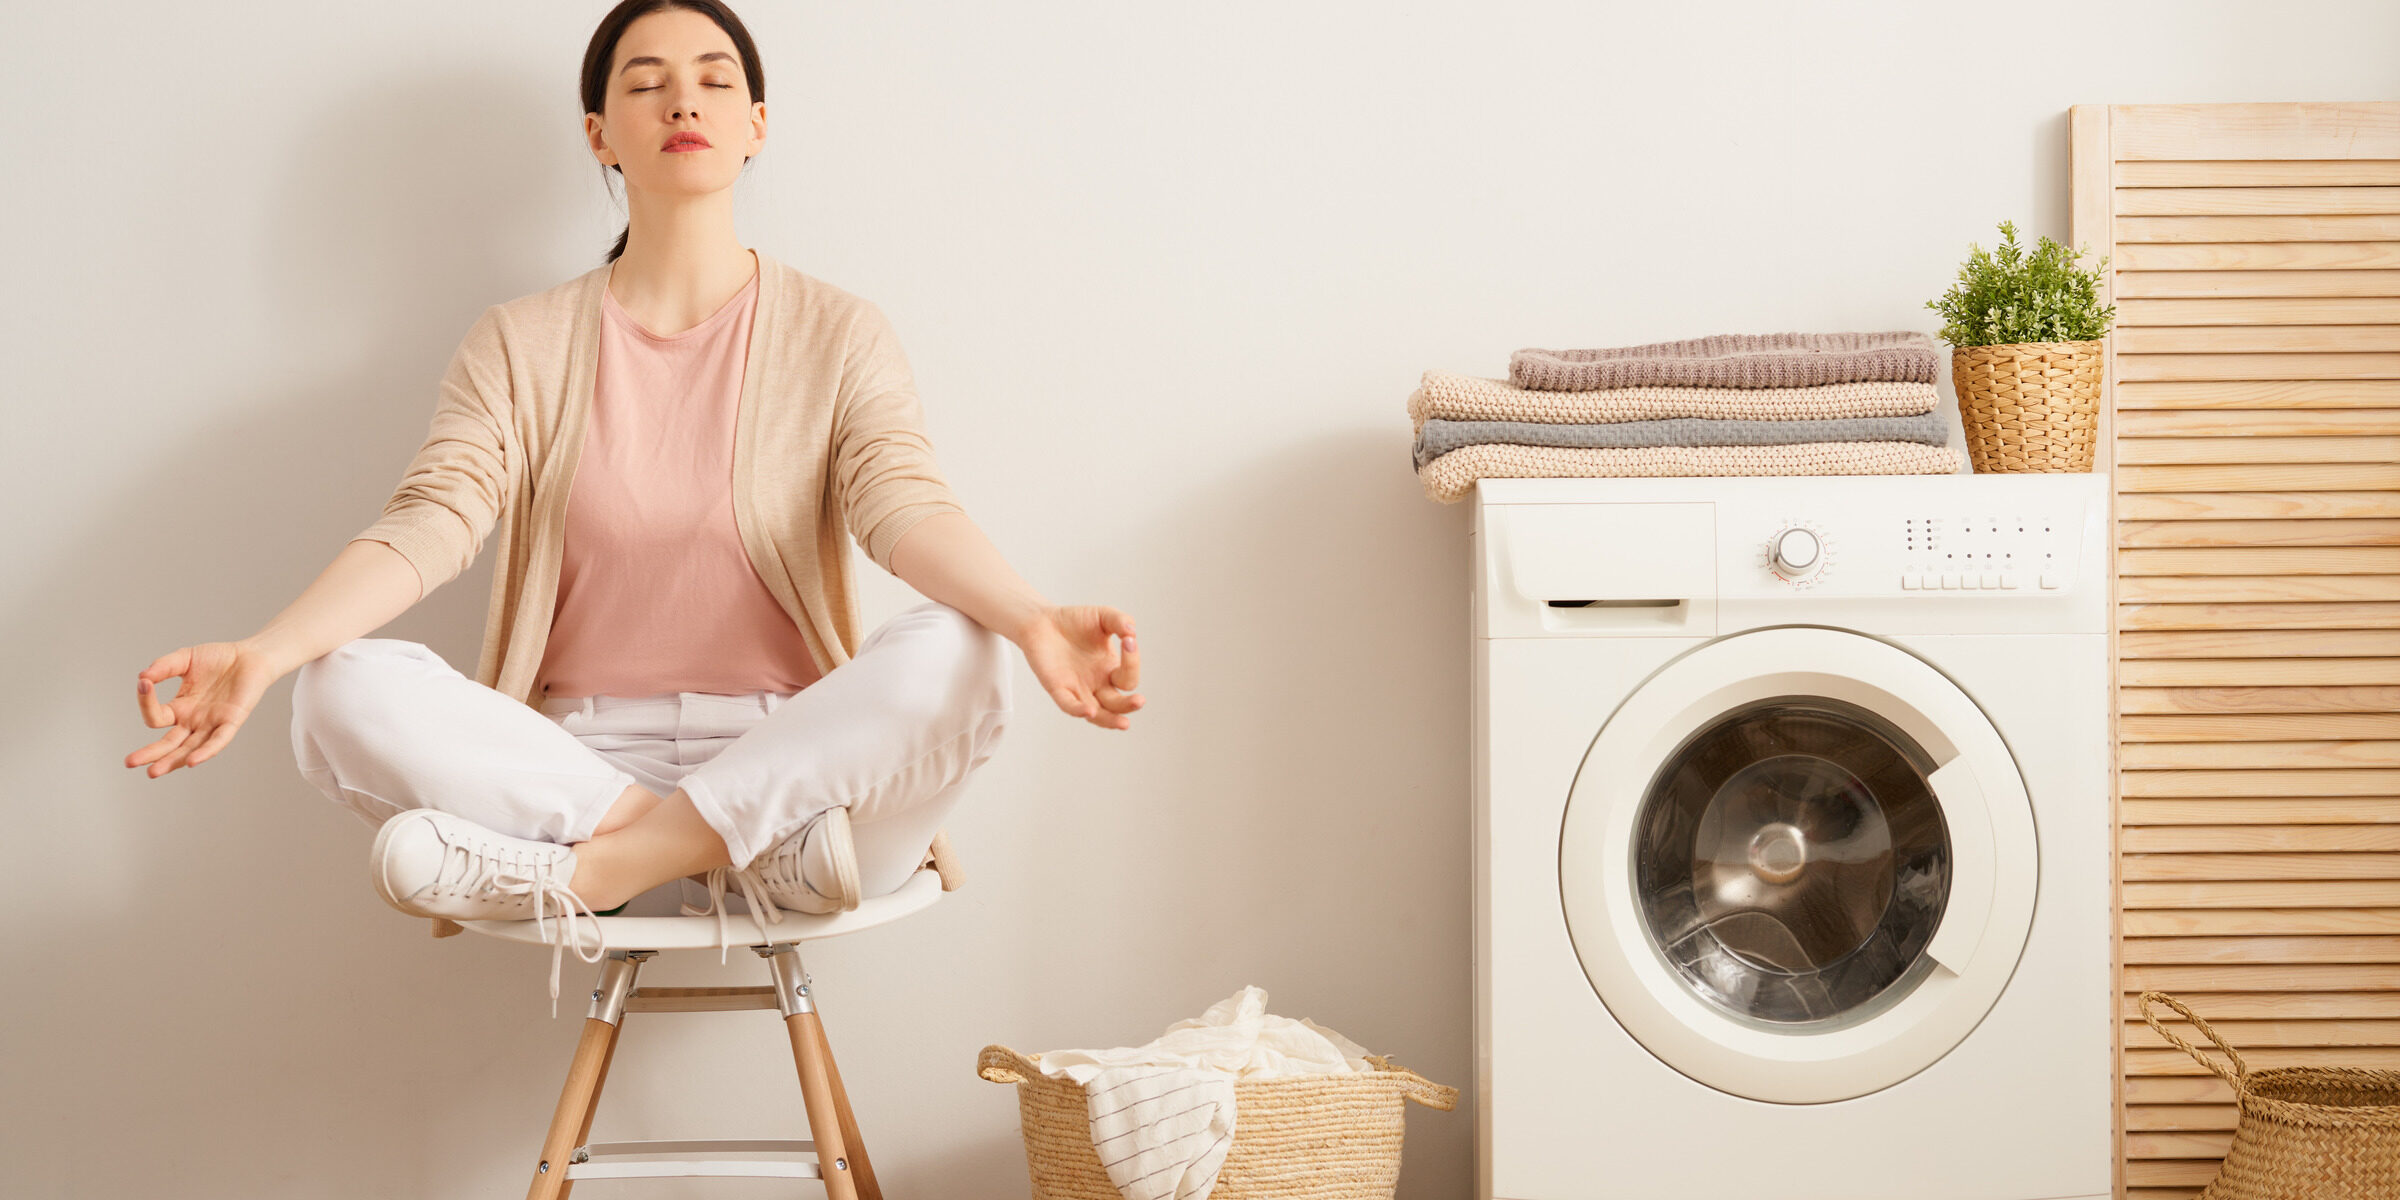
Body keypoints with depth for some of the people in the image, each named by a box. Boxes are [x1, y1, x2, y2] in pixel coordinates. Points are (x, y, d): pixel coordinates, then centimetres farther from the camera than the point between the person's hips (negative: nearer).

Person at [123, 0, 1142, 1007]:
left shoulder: (836, 335, 7)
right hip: (577, 758, 1)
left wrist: (1031, 619, -34)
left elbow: (906, 506, -11)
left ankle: (596, 868, -23)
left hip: (790, 755, -1)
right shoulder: (523, 345, 10)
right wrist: (264, 654, -25)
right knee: (344, 691, -25)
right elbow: (428, 521, -5)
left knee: (952, 654, -31)